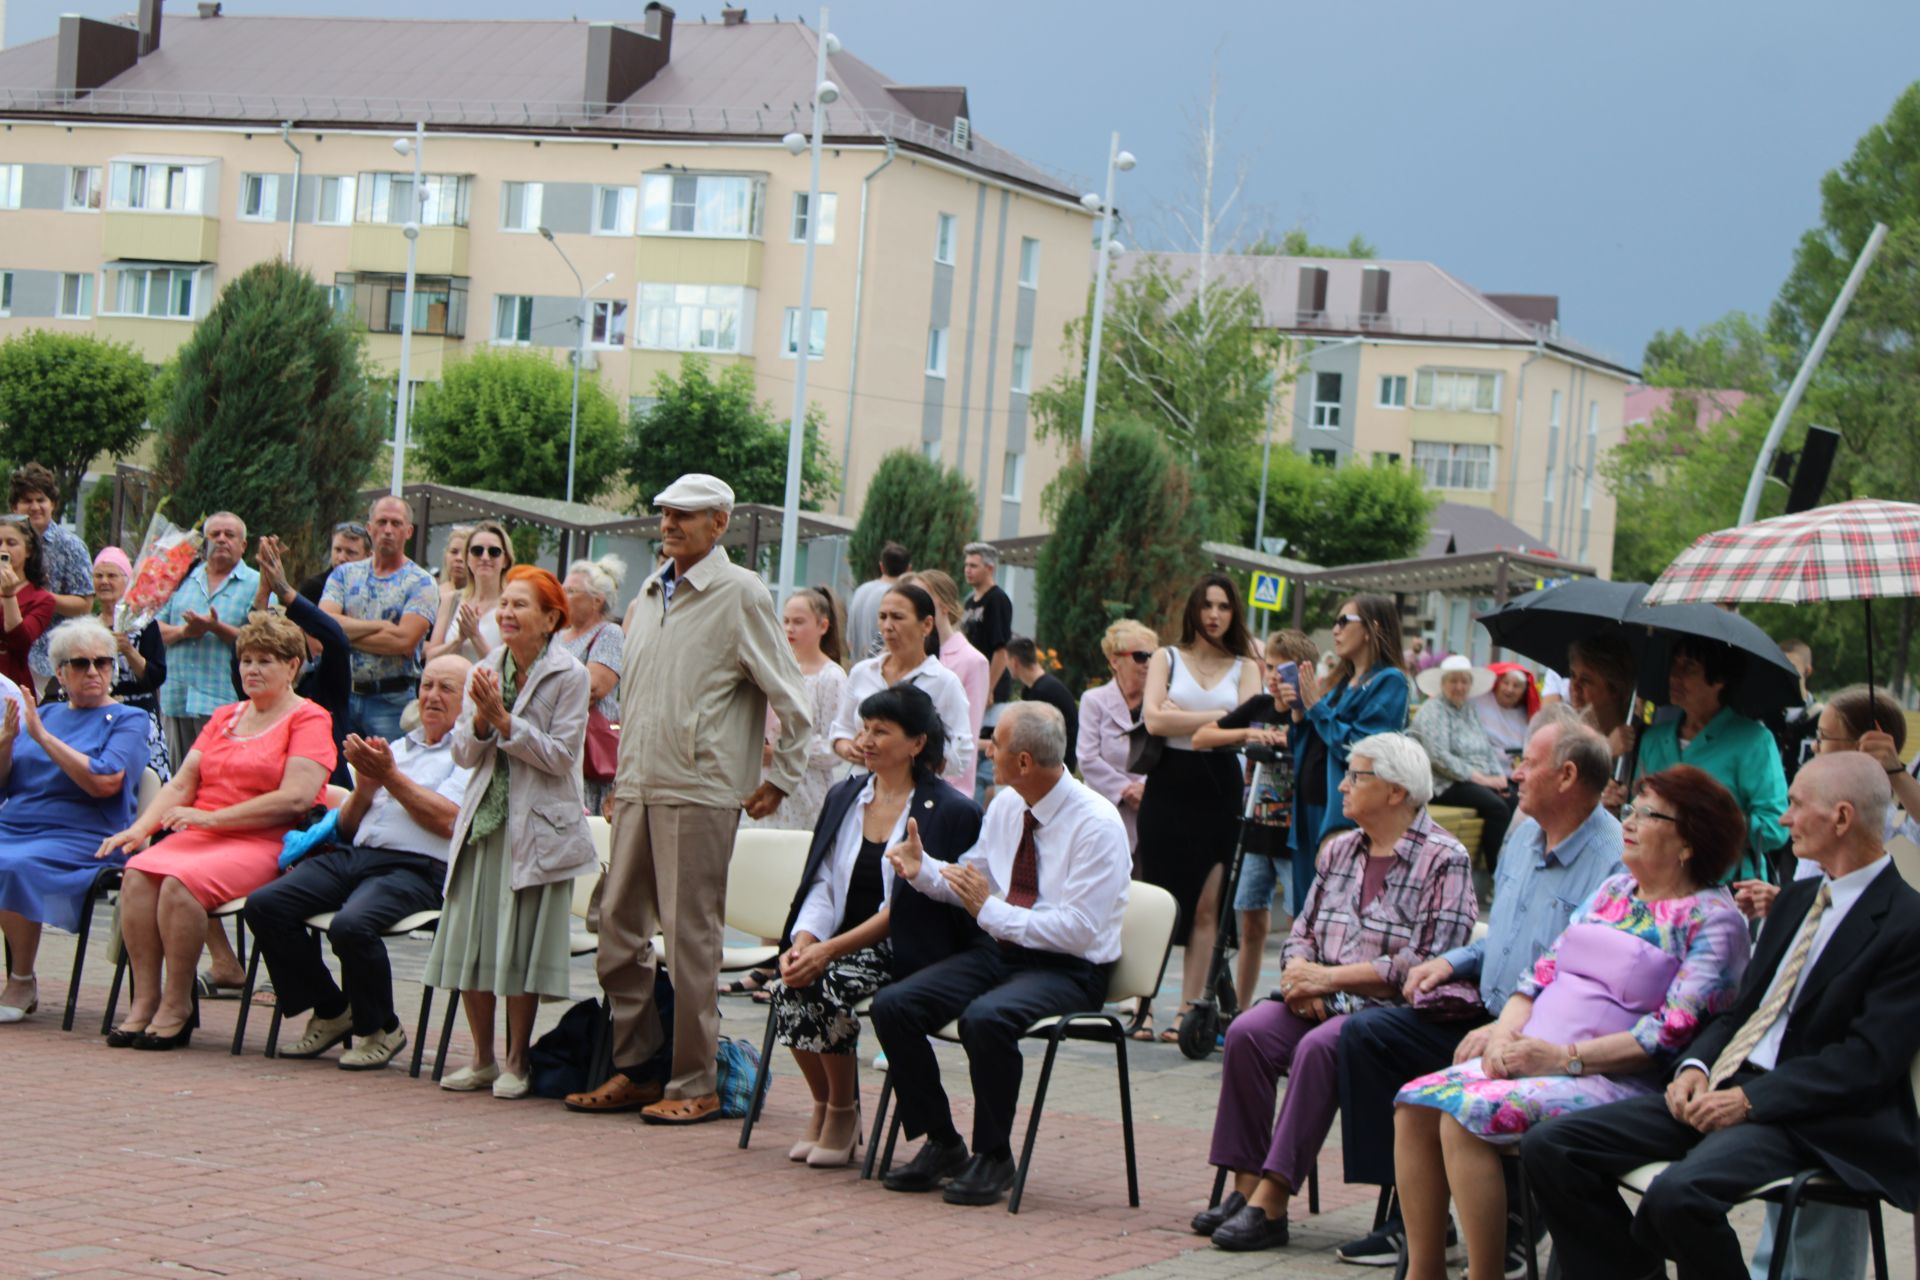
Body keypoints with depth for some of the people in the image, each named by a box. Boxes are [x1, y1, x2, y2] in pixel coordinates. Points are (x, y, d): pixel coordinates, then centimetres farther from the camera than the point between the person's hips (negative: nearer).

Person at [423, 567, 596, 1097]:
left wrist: (504, 720, -16)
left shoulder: (569, 676, -5)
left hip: (537, 828, -5)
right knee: (470, 942, 4)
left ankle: (517, 1062, 10)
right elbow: (463, 753, 7)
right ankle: (482, 1058, 17)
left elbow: (561, 756, -12)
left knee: (522, 947, -3)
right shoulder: (483, 672, 10)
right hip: (482, 823, 5)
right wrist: (481, 719, -12)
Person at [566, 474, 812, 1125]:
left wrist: (779, 779, -4)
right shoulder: (650, 594, 17)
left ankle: (694, 1084, 1)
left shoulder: (740, 594, -5)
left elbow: (792, 700, -4)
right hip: (637, 789, 7)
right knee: (620, 926, 7)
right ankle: (633, 1069, 16)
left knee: (691, 937, -5)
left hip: (700, 793, -7)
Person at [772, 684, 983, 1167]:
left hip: (906, 952, -5)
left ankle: (843, 1113, -8)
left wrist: (830, 950, -21)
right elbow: (821, 884, 9)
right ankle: (821, 1106, -2)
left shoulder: (950, 813, -8)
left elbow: (905, 908, -14)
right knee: (790, 987, -24)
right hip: (837, 943, 5)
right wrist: (803, 941, -12)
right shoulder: (844, 798, 14)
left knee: (829, 986, -30)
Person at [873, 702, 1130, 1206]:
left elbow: (1079, 930, -21)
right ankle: (941, 1145, 2)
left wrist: (992, 911, -19)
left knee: (986, 1018, -36)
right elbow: (972, 879, 19)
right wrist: (923, 870, -2)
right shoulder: (1007, 805, 7)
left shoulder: (1097, 825, -16)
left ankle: (993, 1156, -14)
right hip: (1000, 951, 8)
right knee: (892, 1005, -11)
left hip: (1068, 970, -7)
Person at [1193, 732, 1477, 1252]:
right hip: (1325, 1004, 7)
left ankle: (1271, 1203, -32)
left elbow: (1425, 964, -15)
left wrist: (1331, 978, -16)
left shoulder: (1444, 860, -6)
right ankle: (1246, 1185, -19)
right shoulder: (1340, 849, 17)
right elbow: (1303, 930, 21)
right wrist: (1300, 975, -3)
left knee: (1318, 1047, -34)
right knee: (1247, 1032, -21)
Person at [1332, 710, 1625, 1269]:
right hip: (1487, 1013, 10)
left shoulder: (1615, 862, -18)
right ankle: (1407, 1209, 0)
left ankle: (1509, 1228, -12)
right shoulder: (1524, 834, 13)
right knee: (1366, 1033, -1)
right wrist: (1452, 962, 9)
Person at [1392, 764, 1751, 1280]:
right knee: (1417, 1104, -14)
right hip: (1532, 1057, 8)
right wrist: (1506, 1031, -4)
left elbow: (1674, 1033, -14)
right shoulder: (1614, 891, 19)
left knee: (1466, 1117, -28)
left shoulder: (1711, 919, -4)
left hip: (1613, 1080, -8)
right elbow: (1544, 970, 17)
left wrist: (1567, 1058, -19)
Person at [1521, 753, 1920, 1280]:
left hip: (1805, 1117, -8)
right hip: (1724, 1089, 8)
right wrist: (1696, 1066, 0)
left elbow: (1871, 1059, -16)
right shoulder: (1797, 900, 19)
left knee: (1678, 1194, -36)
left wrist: (1750, 1099, -19)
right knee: (1549, 1147, -6)